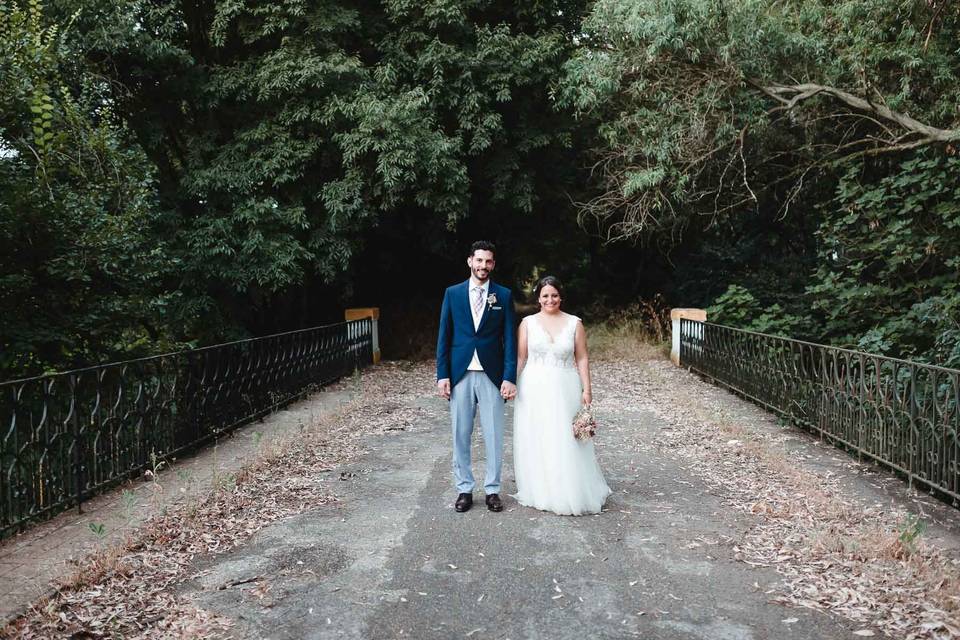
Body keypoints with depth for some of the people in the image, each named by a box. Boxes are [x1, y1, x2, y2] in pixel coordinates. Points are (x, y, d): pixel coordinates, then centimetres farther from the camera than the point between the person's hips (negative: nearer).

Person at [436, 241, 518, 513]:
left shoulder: (503, 295, 4)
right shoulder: (453, 293, 5)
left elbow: (510, 339, 1)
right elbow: (444, 337, 5)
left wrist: (510, 377, -6)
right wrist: (442, 374, -1)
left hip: (492, 375, -1)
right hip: (460, 375, 1)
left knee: (493, 435, 5)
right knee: (460, 435, 7)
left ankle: (492, 489, 18)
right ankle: (464, 489, 19)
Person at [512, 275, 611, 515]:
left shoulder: (574, 323, 4)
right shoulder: (528, 323, 4)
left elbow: (582, 358, 4)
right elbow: (520, 356, 4)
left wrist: (587, 389, -2)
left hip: (564, 390, 0)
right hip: (534, 390, 1)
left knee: (566, 442, 1)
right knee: (535, 441, 5)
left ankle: (570, 494, 15)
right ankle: (539, 493, 20)